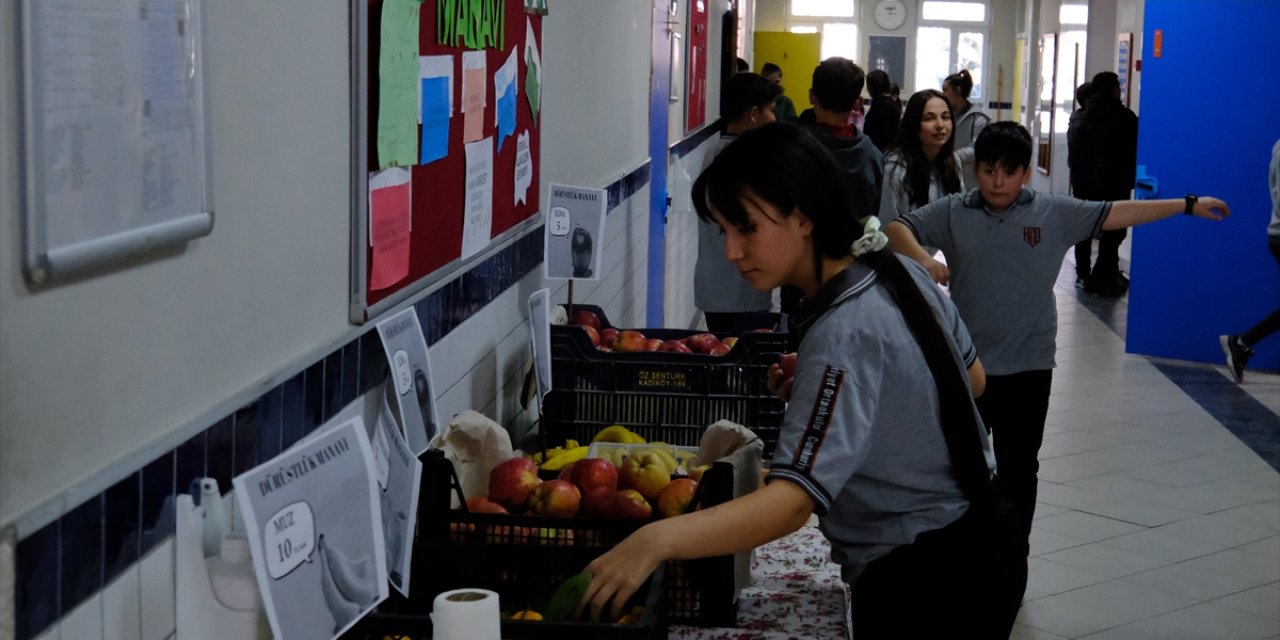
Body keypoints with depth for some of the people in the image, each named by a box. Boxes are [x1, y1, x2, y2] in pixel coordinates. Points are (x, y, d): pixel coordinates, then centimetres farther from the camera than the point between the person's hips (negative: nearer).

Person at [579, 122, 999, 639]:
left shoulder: (843, 337, -30)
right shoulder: (904, 273, -3)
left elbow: (795, 500, -39)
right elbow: (971, 379, 12)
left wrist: (655, 540, -51)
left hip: (914, 580, -9)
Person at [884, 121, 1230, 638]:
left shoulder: (1055, 213, -2)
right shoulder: (952, 213, -3)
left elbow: (1114, 215, 2)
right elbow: (898, 229, -7)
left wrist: (1187, 205, 3)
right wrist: (921, 259, -29)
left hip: (1027, 368, -1)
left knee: (1017, 473, 6)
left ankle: (1008, 571, 18)